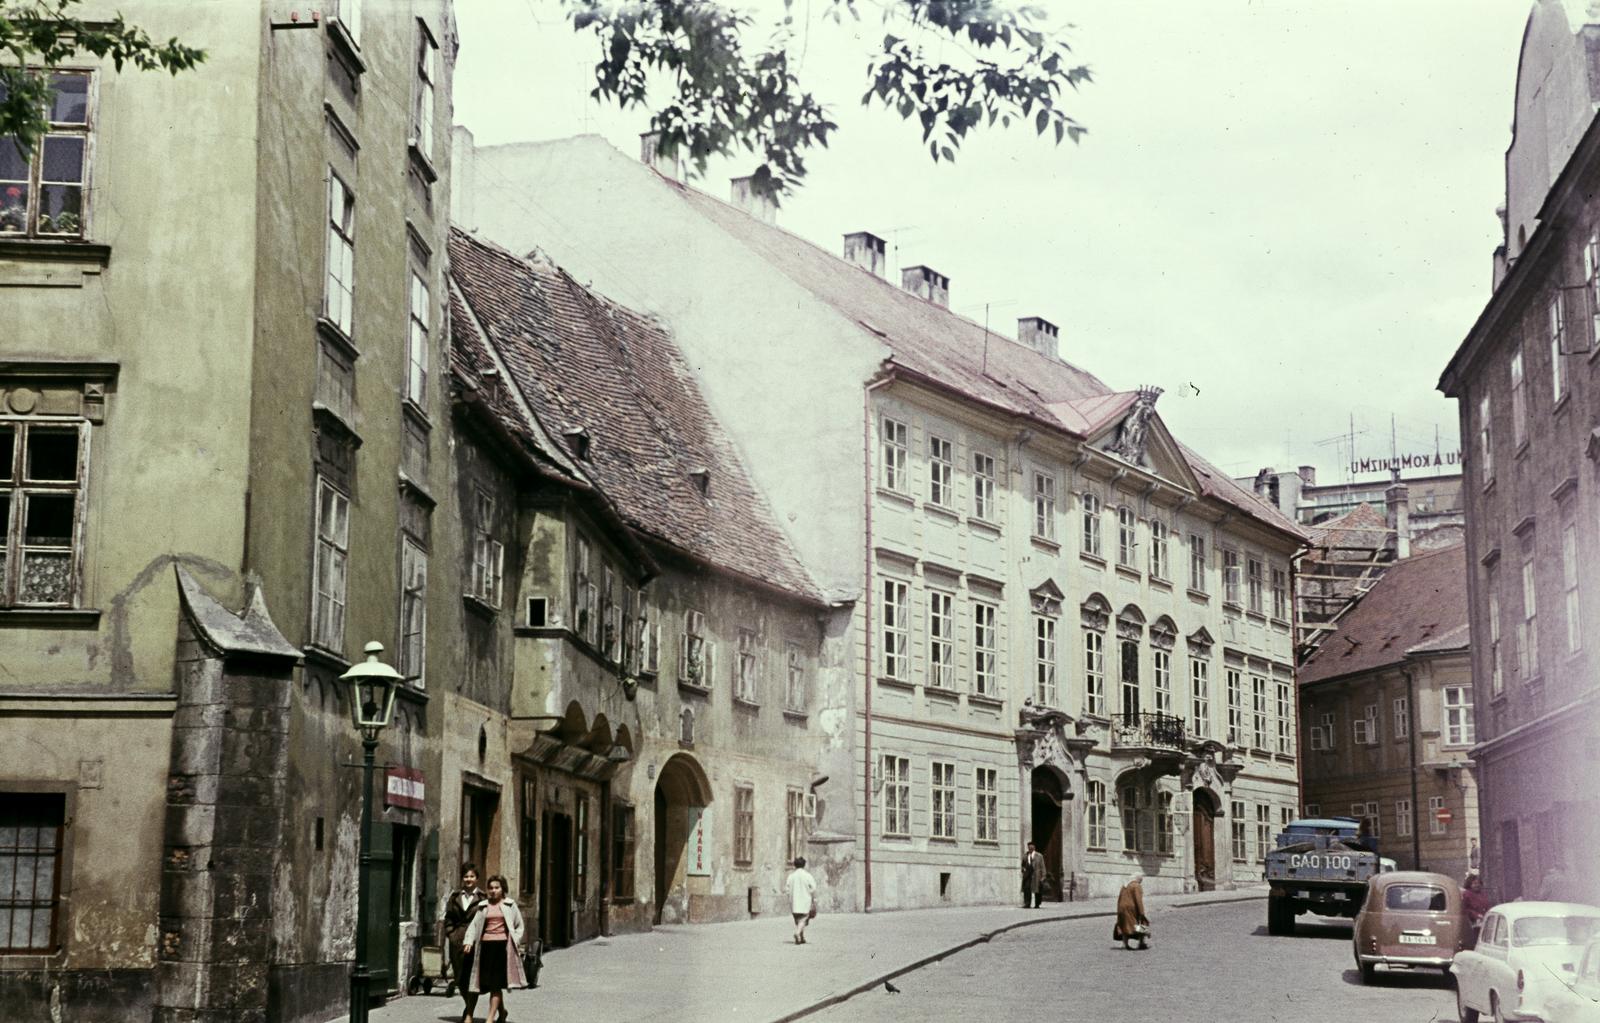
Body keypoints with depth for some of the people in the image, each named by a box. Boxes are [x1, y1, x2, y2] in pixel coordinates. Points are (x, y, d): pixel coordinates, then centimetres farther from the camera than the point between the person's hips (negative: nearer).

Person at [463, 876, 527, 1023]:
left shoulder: (509, 905, 7)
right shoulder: (483, 906, 12)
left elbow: (519, 925, 13)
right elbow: (474, 924, 7)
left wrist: (515, 941, 2)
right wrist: (469, 941, -7)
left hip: (502, 945, -3)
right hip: (486, 945, 3)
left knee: (495, 984, -9)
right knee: (488, 982, 7)